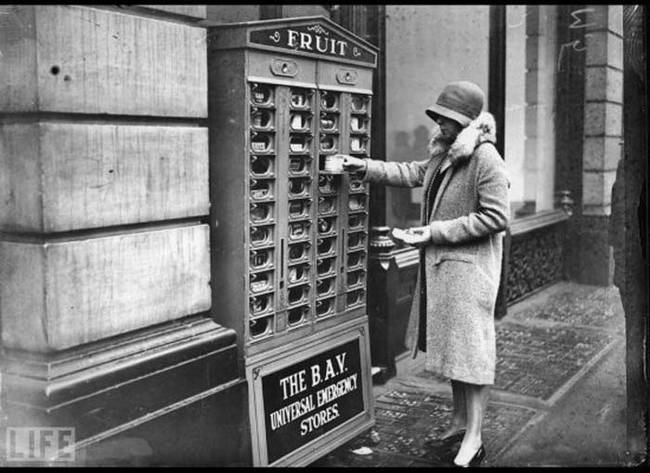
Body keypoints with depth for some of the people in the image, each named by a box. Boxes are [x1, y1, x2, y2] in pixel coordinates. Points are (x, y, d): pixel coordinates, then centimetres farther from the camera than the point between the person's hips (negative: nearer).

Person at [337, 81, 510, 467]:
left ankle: (473, 440, 10)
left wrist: (435, 232, -20)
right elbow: (413, 173, 20)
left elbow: (496, 217, -21)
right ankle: (461, 420, 34)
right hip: (440, 265, 9)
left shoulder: (486, 159, -18)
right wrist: (365, 167, 10)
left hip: (469, 268, -9)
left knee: (469, 347, -1)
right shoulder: (444, 154, 10)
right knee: (451, 344, 18)